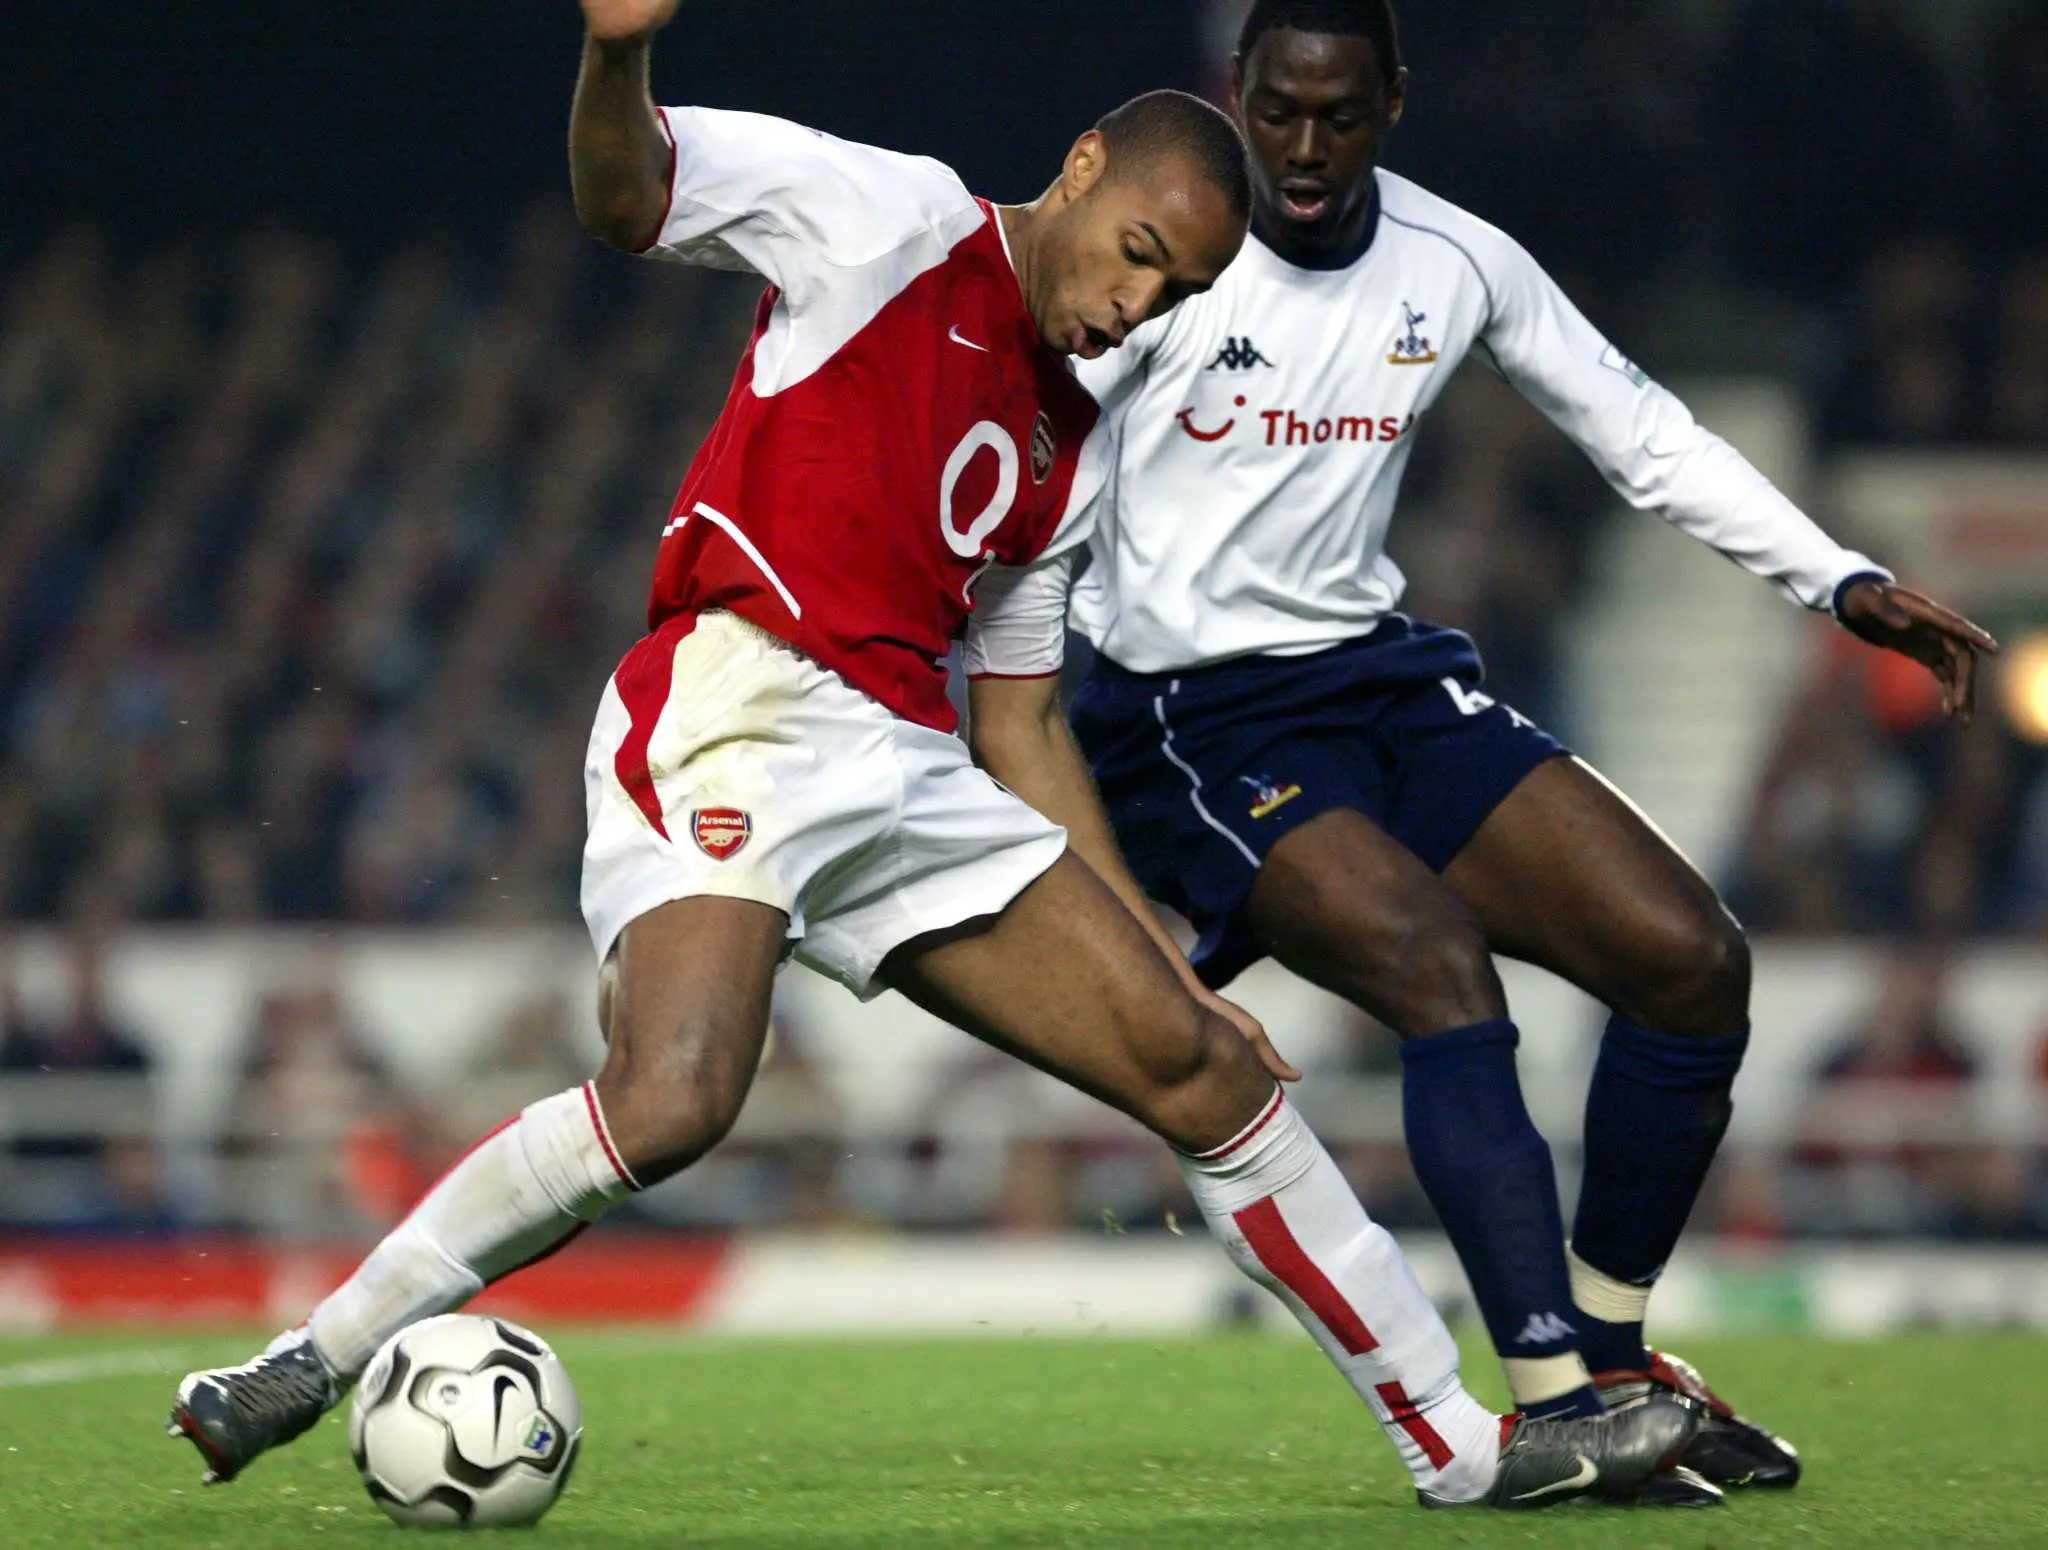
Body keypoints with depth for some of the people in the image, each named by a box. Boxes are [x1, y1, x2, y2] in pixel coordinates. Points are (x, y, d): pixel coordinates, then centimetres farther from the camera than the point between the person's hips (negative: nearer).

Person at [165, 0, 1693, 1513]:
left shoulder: (1069, 455, 24)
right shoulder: (900, 220, 6)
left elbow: (1022, 726, 27)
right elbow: (624, 193, -4)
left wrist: (1167, 968, 23)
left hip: (911, 772, 8)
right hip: (734, 711, -8)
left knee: (1206, 1066, 4)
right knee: (674, 1099, -31)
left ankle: (1466, 1447, 13)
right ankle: (310, 1362, -16)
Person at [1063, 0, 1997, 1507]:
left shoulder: (1458, 266, 3)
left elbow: (1644, 433, 12)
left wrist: (1848, 583, 7)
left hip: (1382, 676, 6)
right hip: (1192, 718, -6)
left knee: (1696, 958, -6)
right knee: (1443, 972, -30)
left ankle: (1606, 1356, 10)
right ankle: (1556, 1400, -31)